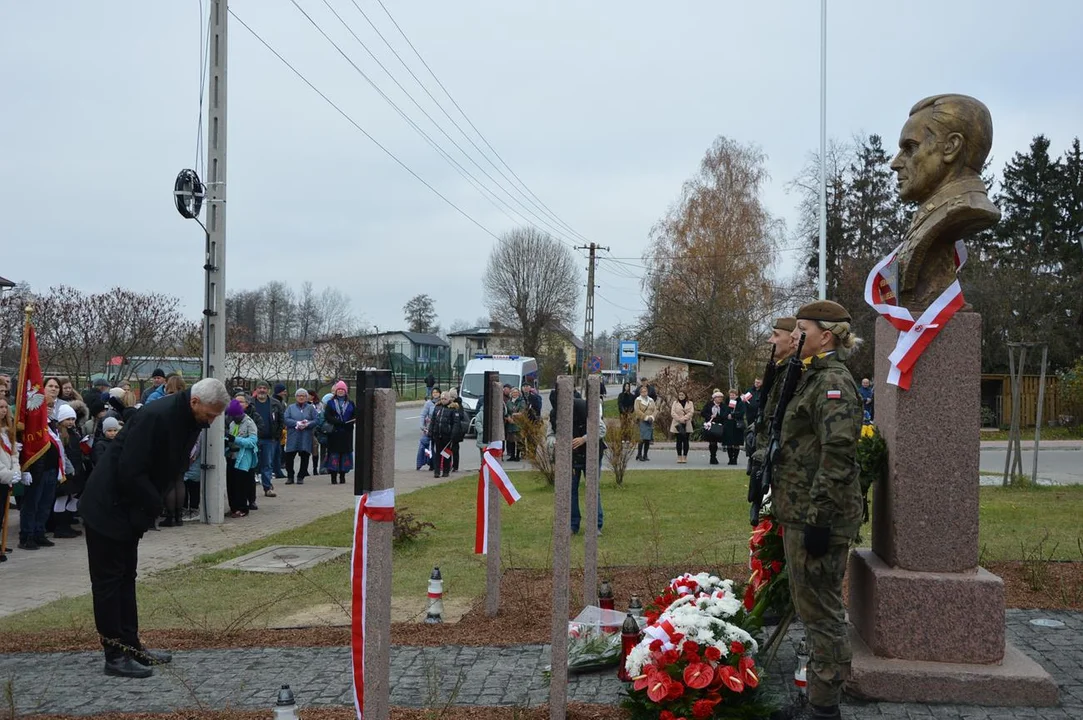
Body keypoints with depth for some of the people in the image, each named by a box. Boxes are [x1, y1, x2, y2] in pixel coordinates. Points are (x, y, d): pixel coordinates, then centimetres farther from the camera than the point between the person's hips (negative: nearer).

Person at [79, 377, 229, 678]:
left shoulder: (191, 421, 1)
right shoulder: (156, 417, -28)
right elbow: (129, 472, -28)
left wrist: (155, 503, 1)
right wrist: (156, 505, -19)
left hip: (129, 509, 10)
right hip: (107, 507, -10)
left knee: (126, 577, 15)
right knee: (108, 580, -2)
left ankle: (131, 645, 23)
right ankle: (116, 656, 3)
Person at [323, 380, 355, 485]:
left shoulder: (350, 403, 13)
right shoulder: (330, 403, 8)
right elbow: (327, 416, -4)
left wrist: (348, 423, -15)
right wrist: (338, 422, -17)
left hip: (347, 433, 2)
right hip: (334, 433, -2)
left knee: (345, 452, 2)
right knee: (334, 453, -5)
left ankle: (342, 476, 10)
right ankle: (333, 476, -1)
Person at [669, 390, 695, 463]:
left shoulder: (690, 403, 9)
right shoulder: (675, 403, 9)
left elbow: (691, 412, -4)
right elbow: (672, 413, -1)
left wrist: (684, 418, -16)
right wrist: (679, 419, -14)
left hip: (687, 425, 0)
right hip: (678, 424, 0)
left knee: (685, 441, 0)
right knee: (679, 441, 1)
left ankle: (685, 457, 3)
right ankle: (679, 457, 4)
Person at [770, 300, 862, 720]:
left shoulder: (833, 381, -16)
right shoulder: (815, 378, 17)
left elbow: (837, 455, -24)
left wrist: (818, 517, -25)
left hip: (818, 517, -11)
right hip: (802, 512, 11)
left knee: (820, 611, -1)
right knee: (812, 607, 18)